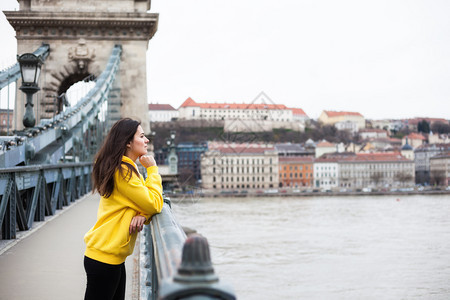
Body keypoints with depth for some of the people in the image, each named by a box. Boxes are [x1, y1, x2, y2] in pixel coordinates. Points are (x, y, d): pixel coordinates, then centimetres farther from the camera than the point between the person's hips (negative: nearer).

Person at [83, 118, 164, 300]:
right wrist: (152, 169, -7)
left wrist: (141, 215, -12)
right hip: (104, 257, -10)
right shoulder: (123, 171, -17)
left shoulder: (127, 169, 15)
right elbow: (155, 205, -17)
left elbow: (150, 203, 12)